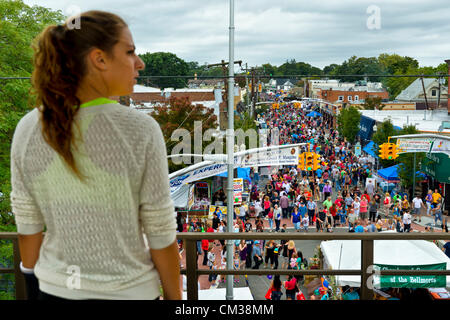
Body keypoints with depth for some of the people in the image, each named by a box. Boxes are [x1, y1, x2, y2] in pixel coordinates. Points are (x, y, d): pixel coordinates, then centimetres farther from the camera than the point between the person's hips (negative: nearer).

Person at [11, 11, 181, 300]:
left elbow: (28, 227, -1)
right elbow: (161, 235, -14)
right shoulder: (141, 131, -20)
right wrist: (175, 298, 0)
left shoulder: (27, 130, -9)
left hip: (55, 289, 3)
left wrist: (33, 285, 14)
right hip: (128, 292, -3)